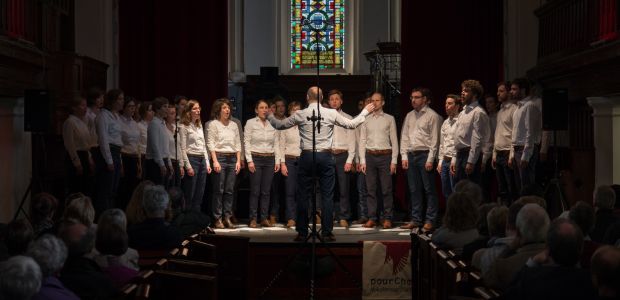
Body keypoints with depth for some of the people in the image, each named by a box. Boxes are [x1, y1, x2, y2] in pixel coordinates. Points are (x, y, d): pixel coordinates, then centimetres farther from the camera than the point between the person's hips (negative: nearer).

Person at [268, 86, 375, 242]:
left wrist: (270, 116, 31)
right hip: (325, 156, 0)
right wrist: (365, 112, 25)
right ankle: (327, 233, 1)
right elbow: (351, 124, 9)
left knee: (303, 196, 5)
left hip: (306, 157, 0)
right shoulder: (331, 114, 0)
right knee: (327, 196, 3)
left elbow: (279, 125, 11)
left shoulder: (300, 115, 0)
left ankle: (302, 233, 6)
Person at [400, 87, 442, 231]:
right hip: (411, 155, 6)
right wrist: (404, 156, 6)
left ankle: (430, 220, 1)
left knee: (429, 189, -3)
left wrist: (430, 159, -14)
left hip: (425, 155, -6)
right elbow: (404, 137, 15)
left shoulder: (432, 116, -5)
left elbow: (434, 139, -9)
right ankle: (416, 219, 16)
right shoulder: (409, 116, 15)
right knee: (414, 190, 10)